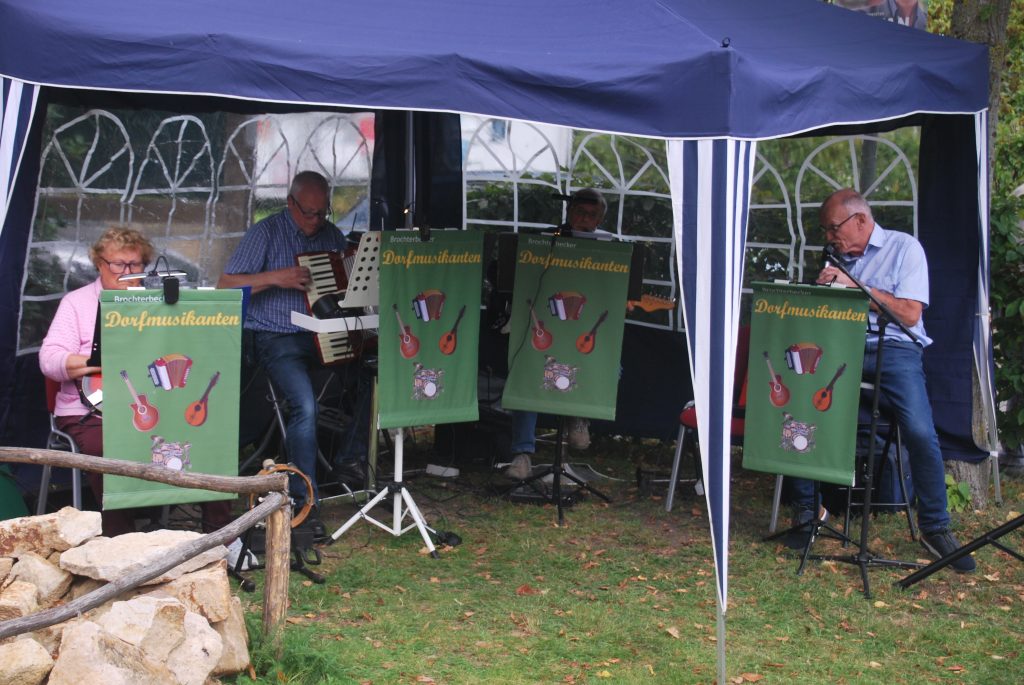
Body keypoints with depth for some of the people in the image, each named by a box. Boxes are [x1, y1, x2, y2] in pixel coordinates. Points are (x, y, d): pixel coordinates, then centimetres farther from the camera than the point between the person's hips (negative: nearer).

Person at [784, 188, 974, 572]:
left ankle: (935, 528, -8)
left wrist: (855, 287, -8)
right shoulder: (838, 259, 23)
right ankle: (804, 509, -7)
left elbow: (910, 314, -5)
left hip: (893, 348, -4)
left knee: (920, 432, -27)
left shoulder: (904, 248, 6)